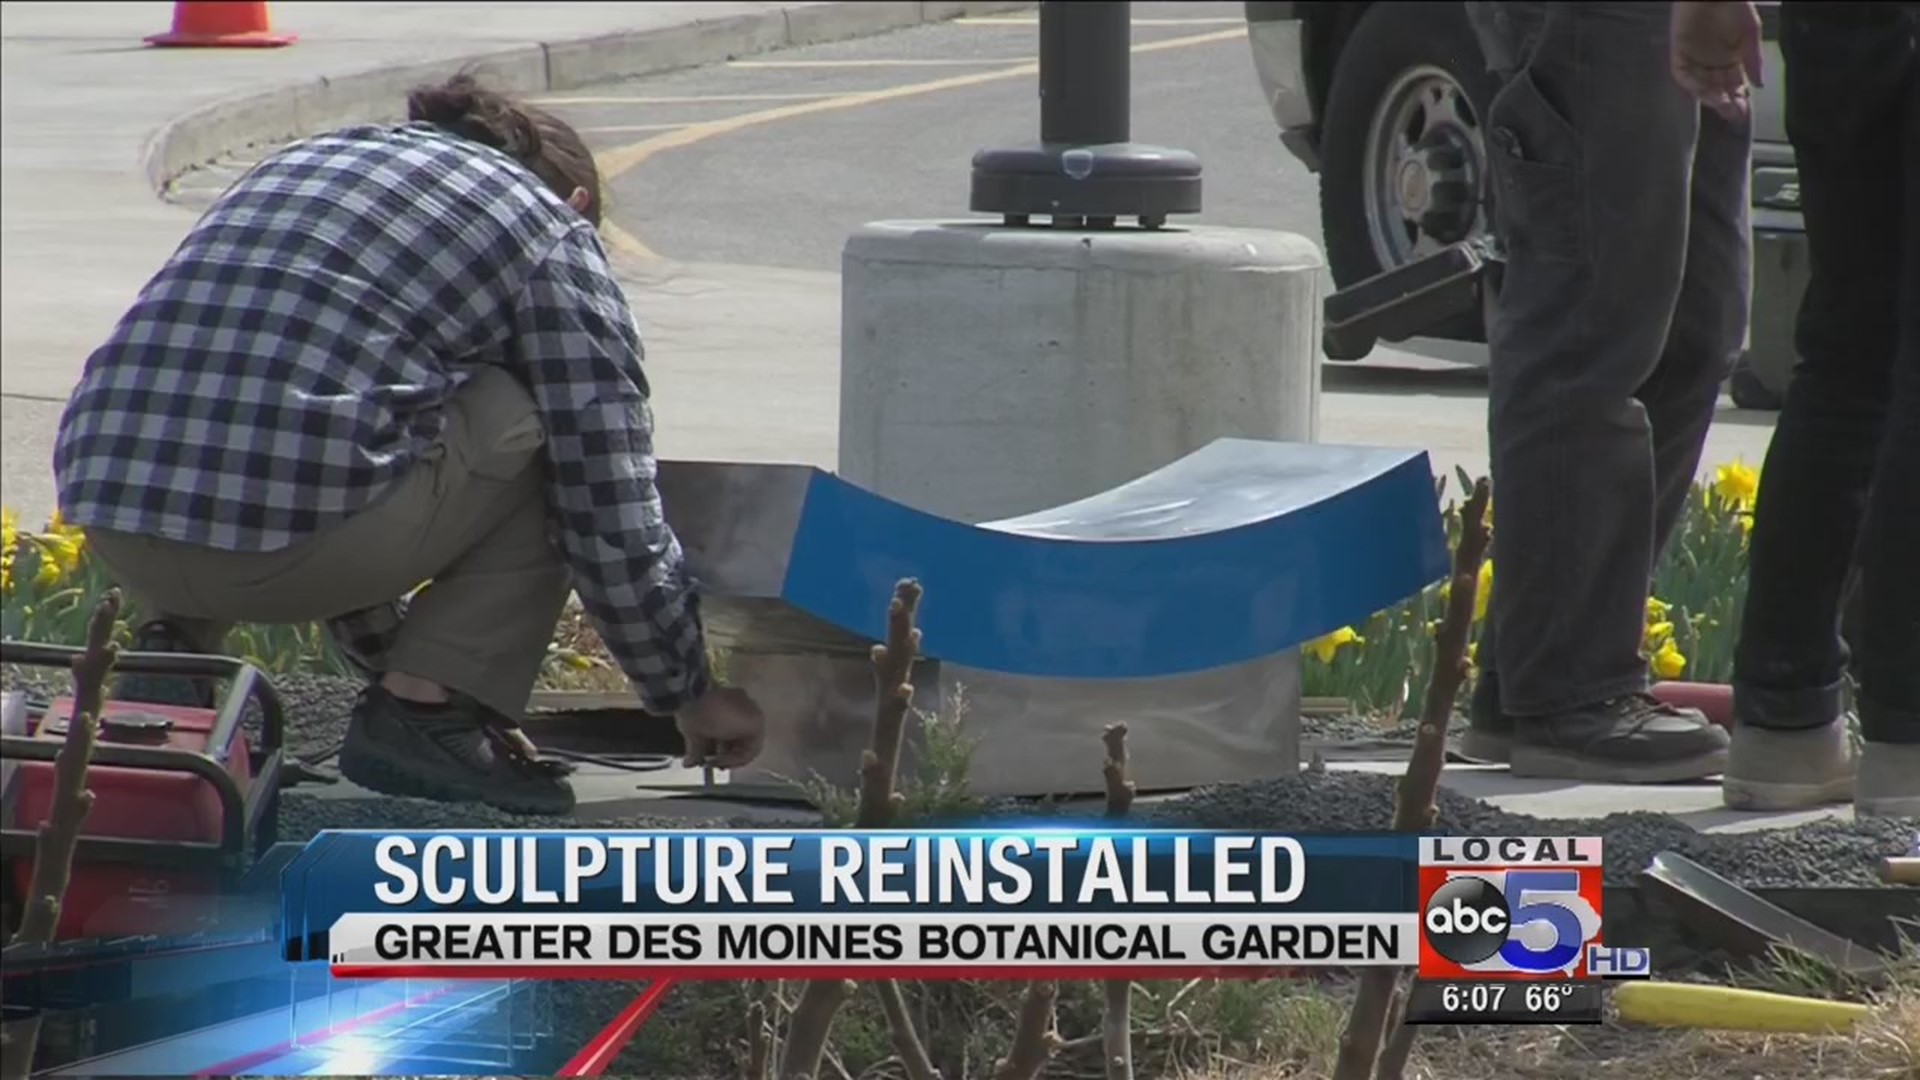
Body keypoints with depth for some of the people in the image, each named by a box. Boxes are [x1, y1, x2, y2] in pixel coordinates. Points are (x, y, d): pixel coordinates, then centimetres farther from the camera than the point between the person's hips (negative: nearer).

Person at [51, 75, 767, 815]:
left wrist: (389, 655, 46)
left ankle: (178, 643, 18)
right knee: (554, 434, 16)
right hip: (292, 528, -6)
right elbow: (613, 517, 12)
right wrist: (690, 696, 27)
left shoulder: (310, 158, 33)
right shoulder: (551, 233, 15)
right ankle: (430, 705, 7)